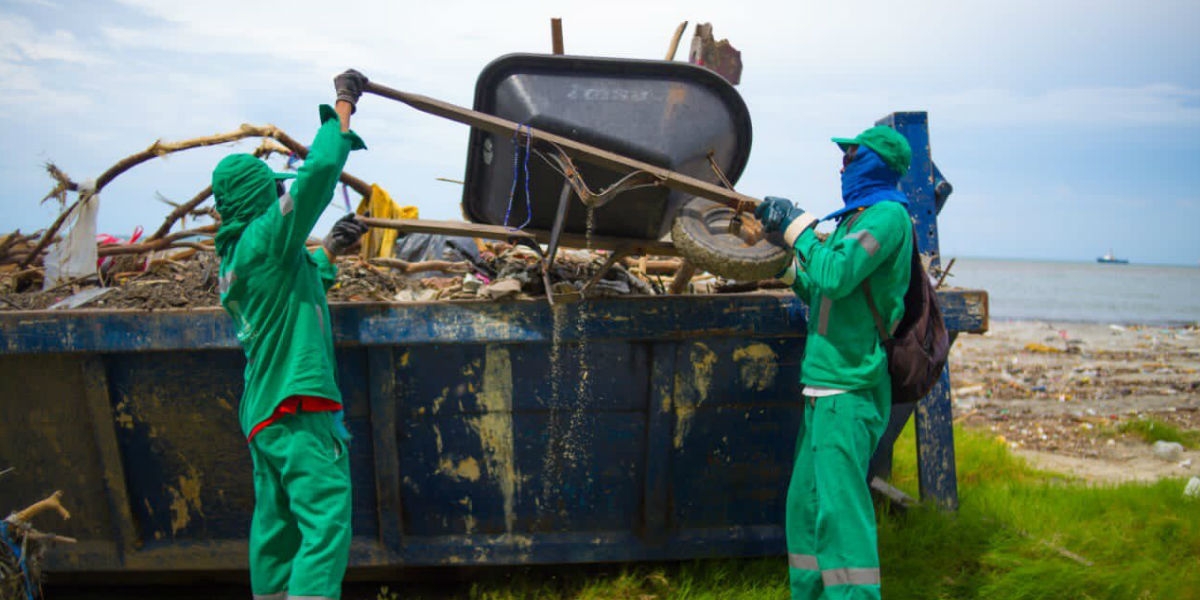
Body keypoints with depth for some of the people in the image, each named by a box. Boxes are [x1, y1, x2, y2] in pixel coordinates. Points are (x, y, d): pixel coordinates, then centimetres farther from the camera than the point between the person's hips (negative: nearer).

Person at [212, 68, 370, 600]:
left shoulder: (234, 257, 17)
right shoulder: (267, 238, -10)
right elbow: (320, 169, -17)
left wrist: (329, 251, 25)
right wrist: (343, 105, -6)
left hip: (263, 411, 10)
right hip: (297, 405, -10)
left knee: (275, 523, 15)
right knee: (327, 521, -15)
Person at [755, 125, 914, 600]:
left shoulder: (888, 215, -8)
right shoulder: (856, 216, 21)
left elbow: (834, 276, -21)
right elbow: (822, 294, 25)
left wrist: (799, 225, -8)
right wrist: (784, 245, 20)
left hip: (849, 388, -10)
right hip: (826, 387, 10)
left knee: (838, 506, -14)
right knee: (806, 504, 14)